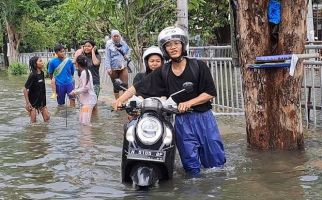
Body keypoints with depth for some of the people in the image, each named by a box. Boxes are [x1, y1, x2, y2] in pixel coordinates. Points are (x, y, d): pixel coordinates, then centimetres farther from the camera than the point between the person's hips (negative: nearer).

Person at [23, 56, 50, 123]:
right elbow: (25, 89, -18)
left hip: (41, 100, 7)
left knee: (47, 118, 7)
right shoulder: (33, 75, -20)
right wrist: (27, 103, -20)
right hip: (33, 101, -7)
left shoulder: (42, 73, 1)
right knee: (33, 121, -2)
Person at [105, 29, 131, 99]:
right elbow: (107, 57, -6)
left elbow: (128, 50, 26)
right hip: (114, 69, -1)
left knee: (125, 84, -7)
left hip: (123, 67, 2)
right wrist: (108, 68, -14)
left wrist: (127, 56, 5)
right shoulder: (109, 45, -1)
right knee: (115, 86, 7)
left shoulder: (123, 43, 8)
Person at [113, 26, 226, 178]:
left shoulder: (198, 66, -3)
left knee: (216, 161, 5)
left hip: (203, 117, -1)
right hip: (182, 121, 1)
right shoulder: (162, 72, 3)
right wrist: (120, 100, -11)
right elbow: (139, 87, 1)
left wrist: (189, 103, -15)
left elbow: (211, 93, -5)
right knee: (191, 165, 2)